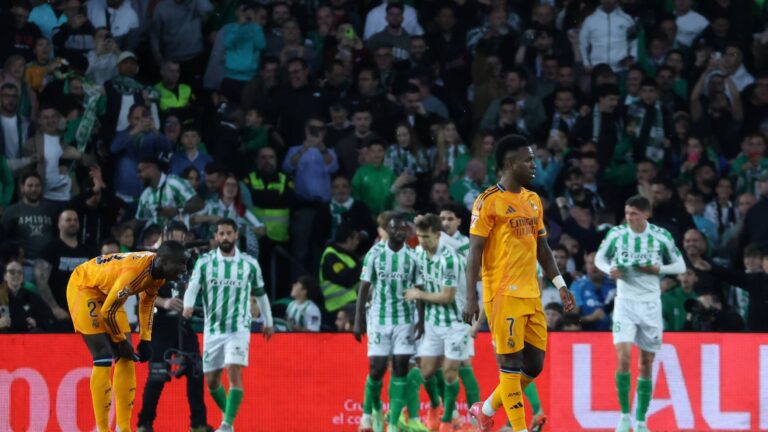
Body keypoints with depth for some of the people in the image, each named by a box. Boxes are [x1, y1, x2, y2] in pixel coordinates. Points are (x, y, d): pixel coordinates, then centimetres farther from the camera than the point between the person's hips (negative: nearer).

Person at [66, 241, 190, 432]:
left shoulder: (158, 273, -9)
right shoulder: (136, 271, -36)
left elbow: (147, 302, 11)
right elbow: (107, 311, -27)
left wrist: (145, 340, 7)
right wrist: (121, 341, -13)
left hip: (106, 292, 9)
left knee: (126, 359, 4)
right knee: (103, 359, -15)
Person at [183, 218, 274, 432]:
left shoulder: (249, 264, 1)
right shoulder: (205, 262, 0)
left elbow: (260, 293, 14)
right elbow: (193, 286, -13)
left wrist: (268, 322, 22)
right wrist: (188, 306, -34)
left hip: (239, 328, -2)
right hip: (213, 329, 2)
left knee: (234, 373, -21)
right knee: (211, 380, 8)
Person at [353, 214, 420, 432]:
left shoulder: (412, 257, 2)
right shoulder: (375, 254, -2)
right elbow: (364, 289, 1)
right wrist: (358, 321, -3)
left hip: (404, 320, 1)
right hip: (378, 318, -1)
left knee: (401, 368, -5)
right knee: (377, 368, -4)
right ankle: (371, 411, 23)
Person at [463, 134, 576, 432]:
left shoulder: (533, 201, 15)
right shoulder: (489, 202, -8)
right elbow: (475, 251, -10)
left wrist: (560, 285, 16)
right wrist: (471, 298, -15)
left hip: (530, 295, 8)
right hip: (503, 294, -8)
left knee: (533, 364, 8)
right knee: (511, 363, -6)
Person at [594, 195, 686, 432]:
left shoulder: (661, 236, -3)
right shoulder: (616, 234, -2)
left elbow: (680, 266, 5)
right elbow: (600, 258, 12)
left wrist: (658, 269, -14)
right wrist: (609, 269, -10)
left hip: (650, 304, 1)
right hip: (625, 303, -1)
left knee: (647, 363, 4)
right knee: (623, 357, -16)